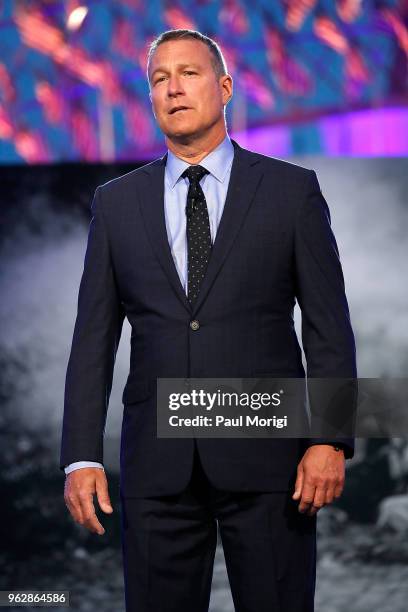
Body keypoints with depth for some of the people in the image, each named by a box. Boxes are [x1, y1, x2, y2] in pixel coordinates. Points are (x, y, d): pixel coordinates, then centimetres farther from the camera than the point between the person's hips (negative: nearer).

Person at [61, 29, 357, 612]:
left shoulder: (293, 190, 4)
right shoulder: (117, 202, 10)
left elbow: (328, 327, 1)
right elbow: (93, 339, 8)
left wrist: (330, 439, -9)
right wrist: (81, 456, 0)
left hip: (266, 457, -2)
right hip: (157, 466, 2)